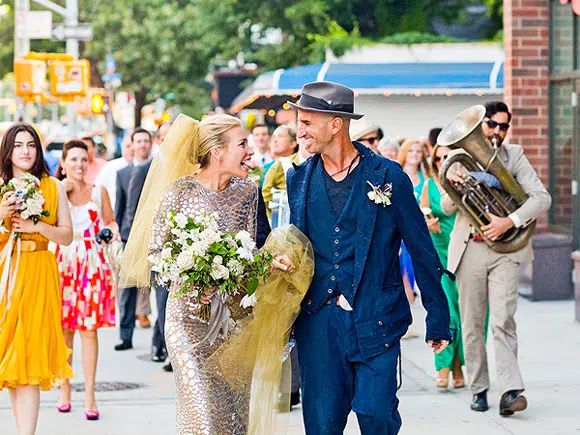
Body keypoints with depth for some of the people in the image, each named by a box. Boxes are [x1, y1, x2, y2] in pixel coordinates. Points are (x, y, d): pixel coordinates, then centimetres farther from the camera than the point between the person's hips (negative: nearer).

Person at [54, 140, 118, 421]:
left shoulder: (98, 192, 7)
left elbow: (110, 221, 14)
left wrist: (112, 230, -7)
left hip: (93, 264, 0)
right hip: (63, 263, 0)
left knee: (89, 329, -3)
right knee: (64, 329, 3)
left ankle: (89, 395, -1)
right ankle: (64, 390, 16)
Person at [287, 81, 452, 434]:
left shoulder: (387, 176, -4)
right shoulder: (298, 179, 7)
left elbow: (422, 251, 0)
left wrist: (438, 322, 1)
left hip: (375, 318, -3)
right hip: (318, 318, 3)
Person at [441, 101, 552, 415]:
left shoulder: (513, 156, 4)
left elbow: (542, 197, -5)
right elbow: (446, 208, 8)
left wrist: (510, 221, -19)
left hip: (505, 249, -2)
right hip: (469, 250, 2)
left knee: (503, 322, -11)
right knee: (472, 324, 6)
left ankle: (510, 390, -14)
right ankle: (479, 389, 15)